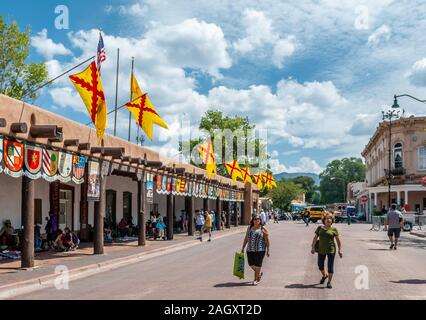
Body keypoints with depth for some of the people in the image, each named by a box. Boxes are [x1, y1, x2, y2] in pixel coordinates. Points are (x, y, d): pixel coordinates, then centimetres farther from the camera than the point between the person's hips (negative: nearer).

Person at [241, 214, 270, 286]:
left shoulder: (263, 229, -4)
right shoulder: (249, 228, 9)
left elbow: (267, 240, -4)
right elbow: (246, 239, 15)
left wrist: (268, 250, -8)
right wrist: (243, 248, 13)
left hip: (260, 250, -5)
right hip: (250, 250, 5)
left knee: (258, 265, -2)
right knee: (251, 264, 7)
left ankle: (256, 280, 11)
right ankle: (259, 273, 33)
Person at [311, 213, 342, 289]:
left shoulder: (334, 229, -2)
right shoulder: (320, 228, 5)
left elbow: (338, 240, 0)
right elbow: (315, 238, 6)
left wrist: (340, 250, -4)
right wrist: (313, 247, 0)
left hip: (331, 250, -3)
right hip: (321, 250, 3)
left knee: (330, 266, -5)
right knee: (320, 265, 13)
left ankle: (329, 282, 5)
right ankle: (324, 275, 42)